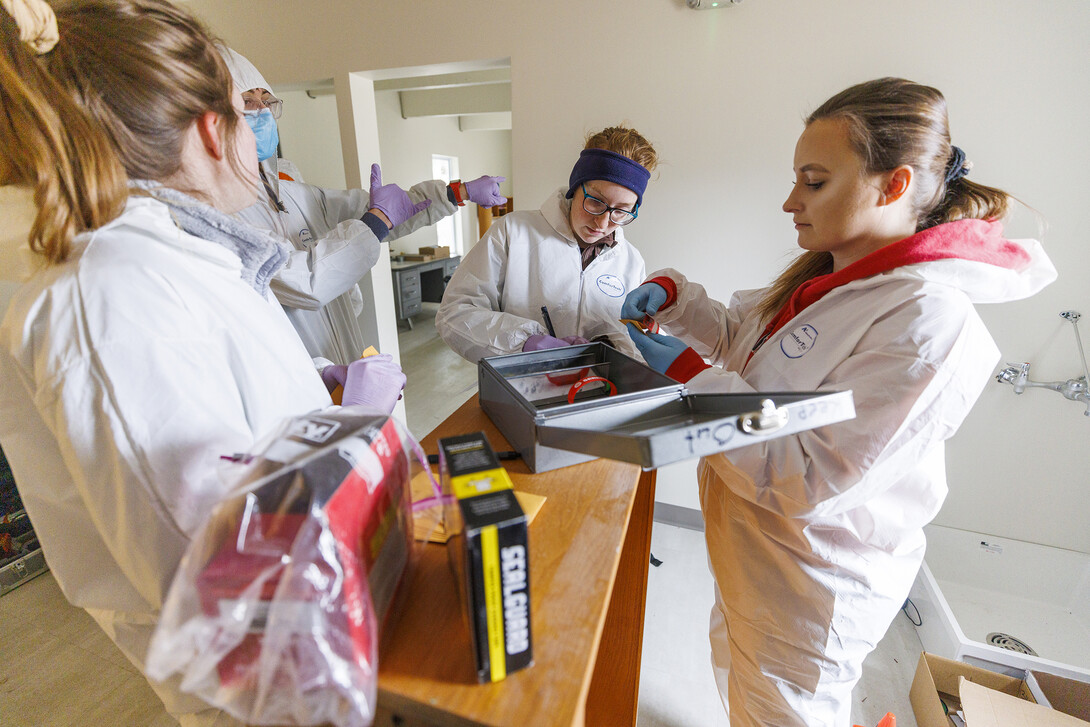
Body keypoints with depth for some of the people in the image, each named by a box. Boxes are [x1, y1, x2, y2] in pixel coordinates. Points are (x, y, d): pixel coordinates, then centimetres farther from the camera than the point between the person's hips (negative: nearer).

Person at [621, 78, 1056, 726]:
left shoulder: (927, 318, -29)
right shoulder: (829, 274, -1)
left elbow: (811, 481, -31)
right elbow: (741, 337, 11)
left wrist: (690, 372, -29)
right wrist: (673, 296, -5)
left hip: (810, 586, -8)